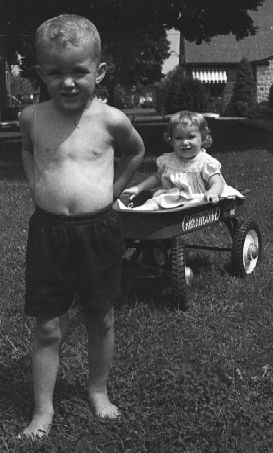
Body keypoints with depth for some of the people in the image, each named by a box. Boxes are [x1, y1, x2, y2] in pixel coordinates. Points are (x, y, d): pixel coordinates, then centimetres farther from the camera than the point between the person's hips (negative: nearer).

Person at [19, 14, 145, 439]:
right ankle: (43, 409, 21)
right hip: (48, 231, 1)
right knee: (47, 328, 6)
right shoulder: (32, 117, -3)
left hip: (98, 231, 0)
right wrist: (37, 184, 9)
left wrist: (111, 189, 8)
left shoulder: (111, 120, -8)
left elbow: (136, 152, 14)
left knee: (101, 321, 14)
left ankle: (98, 390, 37)